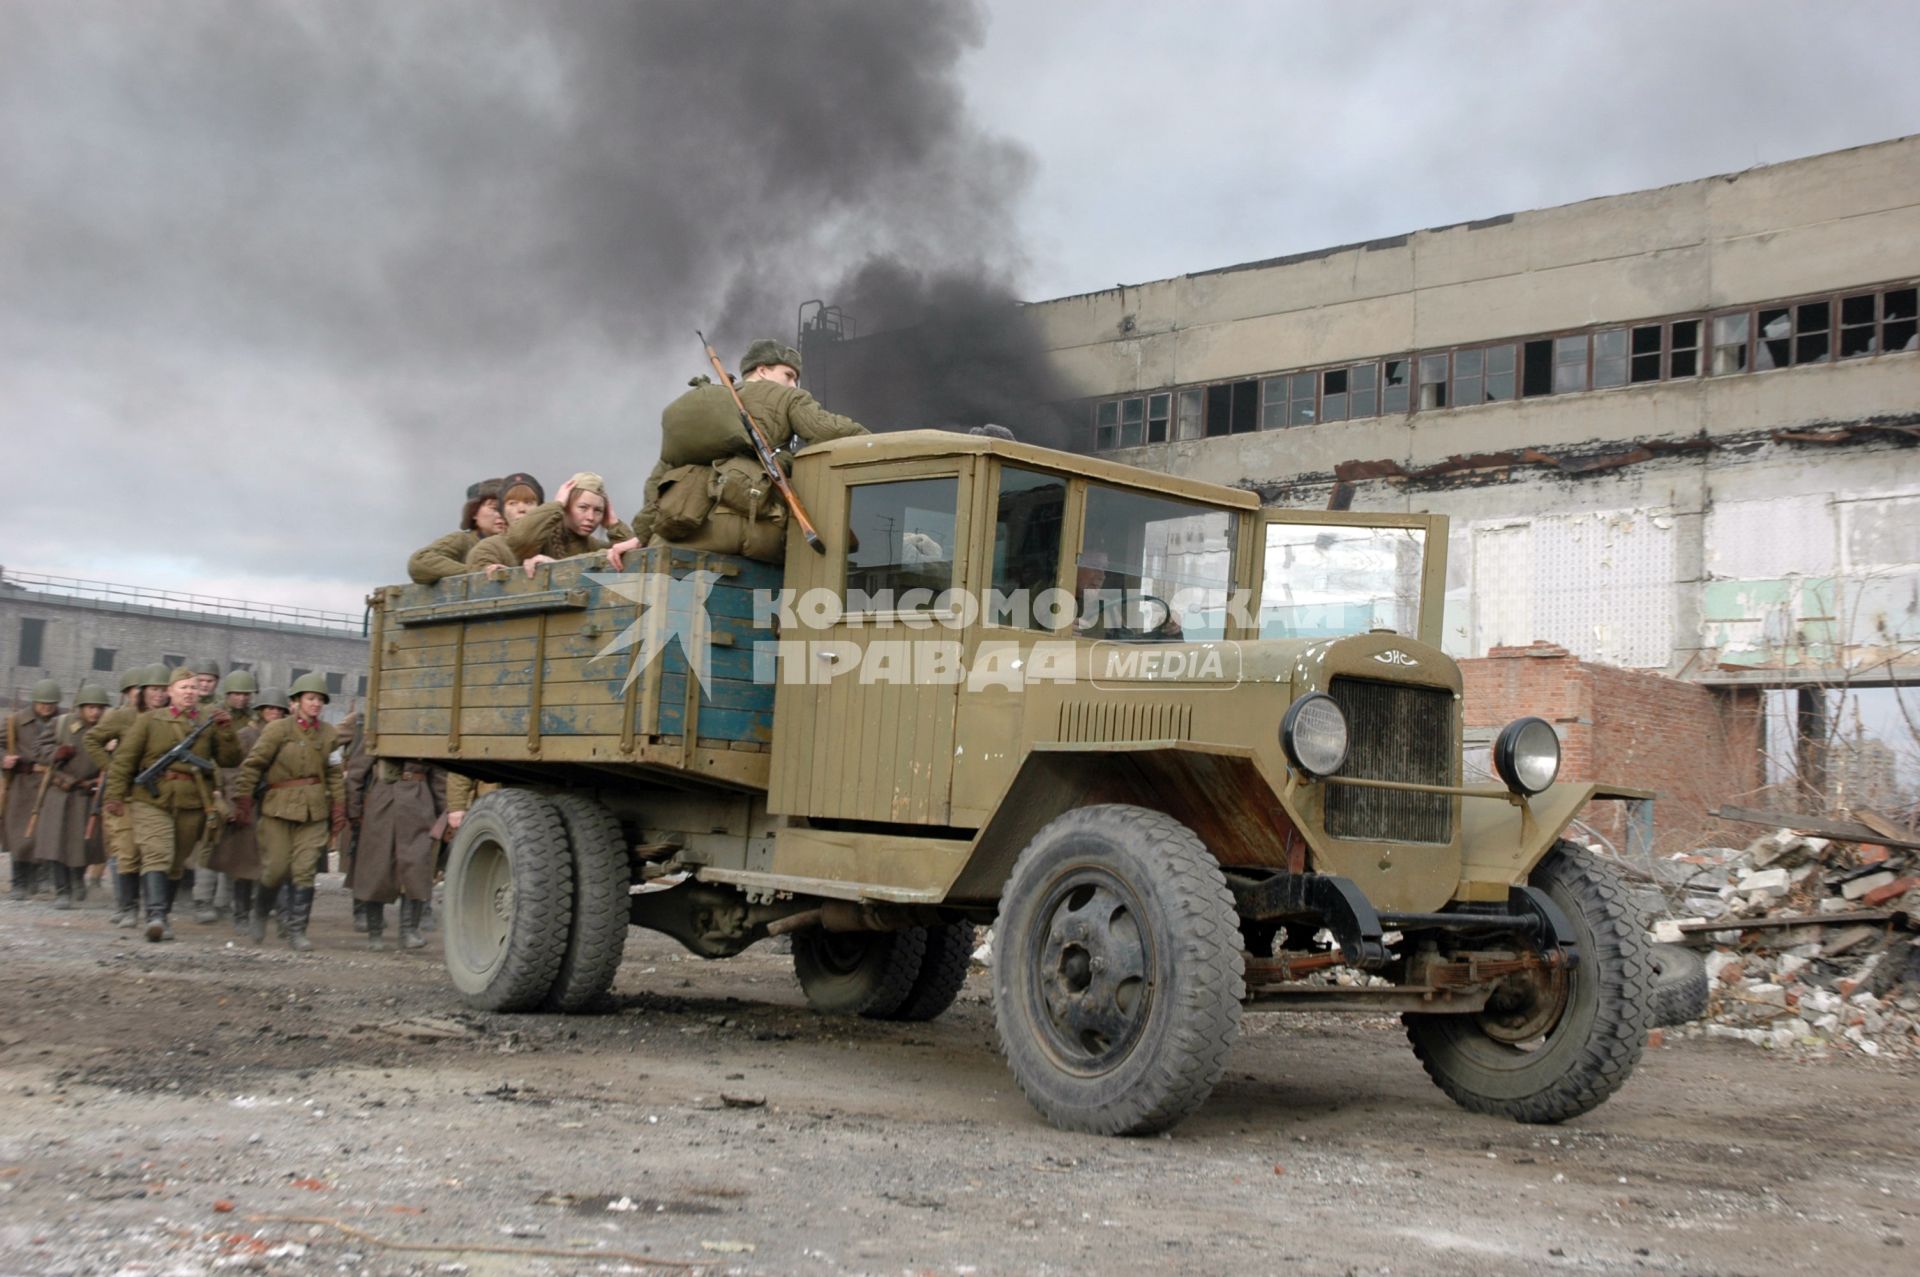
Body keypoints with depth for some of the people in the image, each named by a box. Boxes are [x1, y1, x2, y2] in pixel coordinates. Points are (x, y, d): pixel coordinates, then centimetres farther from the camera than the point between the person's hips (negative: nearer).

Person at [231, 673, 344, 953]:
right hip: (279, 808, -2)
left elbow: (334, 773, 13)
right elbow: (252, 765, -3)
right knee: (275, 869, 1)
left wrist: (338, 807, 7)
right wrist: (243, 801, -5)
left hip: (314, 811, 2)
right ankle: (260, 915, 29)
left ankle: (296, 931, 3)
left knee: (305, 871, -4)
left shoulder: (328, 733, 8)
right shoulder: (278, 730, -4)